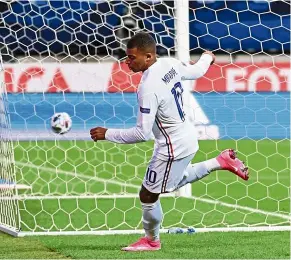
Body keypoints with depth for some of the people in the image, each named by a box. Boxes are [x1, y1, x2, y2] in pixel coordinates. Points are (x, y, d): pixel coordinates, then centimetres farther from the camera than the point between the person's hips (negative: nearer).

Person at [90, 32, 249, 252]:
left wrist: (107, 134, -20)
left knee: (148, 195, 8)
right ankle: (220, 162, 32)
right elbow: (197, 71, 14)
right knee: (175, 181, 34)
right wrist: (207, 58, 37)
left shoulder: (149, 87, -32)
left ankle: (152, 240, 29)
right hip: (187, 137, 9)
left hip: (173, 148, -9)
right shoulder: (170, 64, -8)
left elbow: (142, 133, -29)